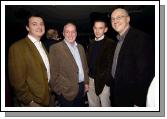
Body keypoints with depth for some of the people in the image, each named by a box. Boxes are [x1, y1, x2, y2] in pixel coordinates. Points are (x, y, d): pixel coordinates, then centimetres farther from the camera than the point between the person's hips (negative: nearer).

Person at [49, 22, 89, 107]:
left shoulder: (80, 47, 10)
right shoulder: (55, 48, -10)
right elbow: (54, 73, -11)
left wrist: (86, 82, 10)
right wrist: (60, 90, -10)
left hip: (81, 88, 6)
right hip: (67, 90, -5)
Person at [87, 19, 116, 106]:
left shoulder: (110, 43, -9)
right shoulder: (91, 44, 11)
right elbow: (89, 61, 12)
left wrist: (106, 80, -15)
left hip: (103, 81, -5)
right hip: (91, 80, 6)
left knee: (105, 105, 7)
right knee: (92, 105, 16)